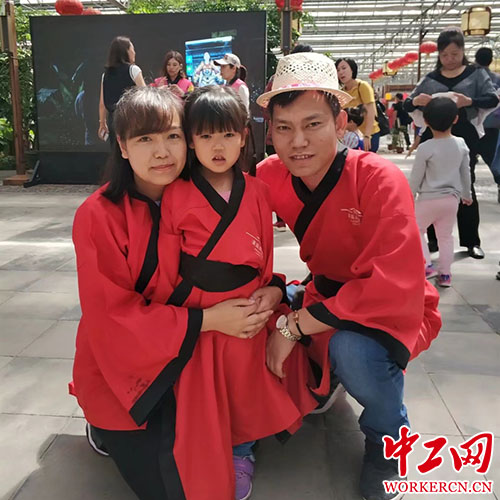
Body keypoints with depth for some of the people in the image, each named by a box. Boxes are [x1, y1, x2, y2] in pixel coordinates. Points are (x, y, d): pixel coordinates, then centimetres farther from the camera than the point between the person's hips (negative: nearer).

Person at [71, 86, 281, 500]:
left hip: (187, 355, 4)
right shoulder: (98, 216, -18)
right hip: (122, 366, -4)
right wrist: (206, 320, -26)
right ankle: (109, 428, 19)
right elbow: (113, 316, -20)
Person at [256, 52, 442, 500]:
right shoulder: (271, 176, -11)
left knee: (351, 348, -34)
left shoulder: (380, 180, -25)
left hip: (394, 311, -4)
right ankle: (315, 387, 19)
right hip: (330, 294, 5)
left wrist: (294, 326, -30)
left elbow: (393, 287, -31)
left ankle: (388, 439, 0)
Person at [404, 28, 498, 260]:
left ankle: (471, 241, 12)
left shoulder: (476, 74, 4)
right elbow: (407, 105, 7)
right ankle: (435, 239, 17)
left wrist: (470, 101, -26)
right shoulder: (430, 79, 9)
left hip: (464, 140, -2)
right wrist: (415, 101, -17)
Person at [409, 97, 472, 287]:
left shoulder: (425, 148, -16)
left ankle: (426, 265, 4)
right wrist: (466, 194, 23)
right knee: (446, 236, 15)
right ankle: (445, 273, 19)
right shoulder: (461, 144, -1)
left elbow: (416, 177, -9)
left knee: (416, 230, 14)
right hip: (452, 198, 5)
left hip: (429, 199, -4)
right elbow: (466, 173, 9)